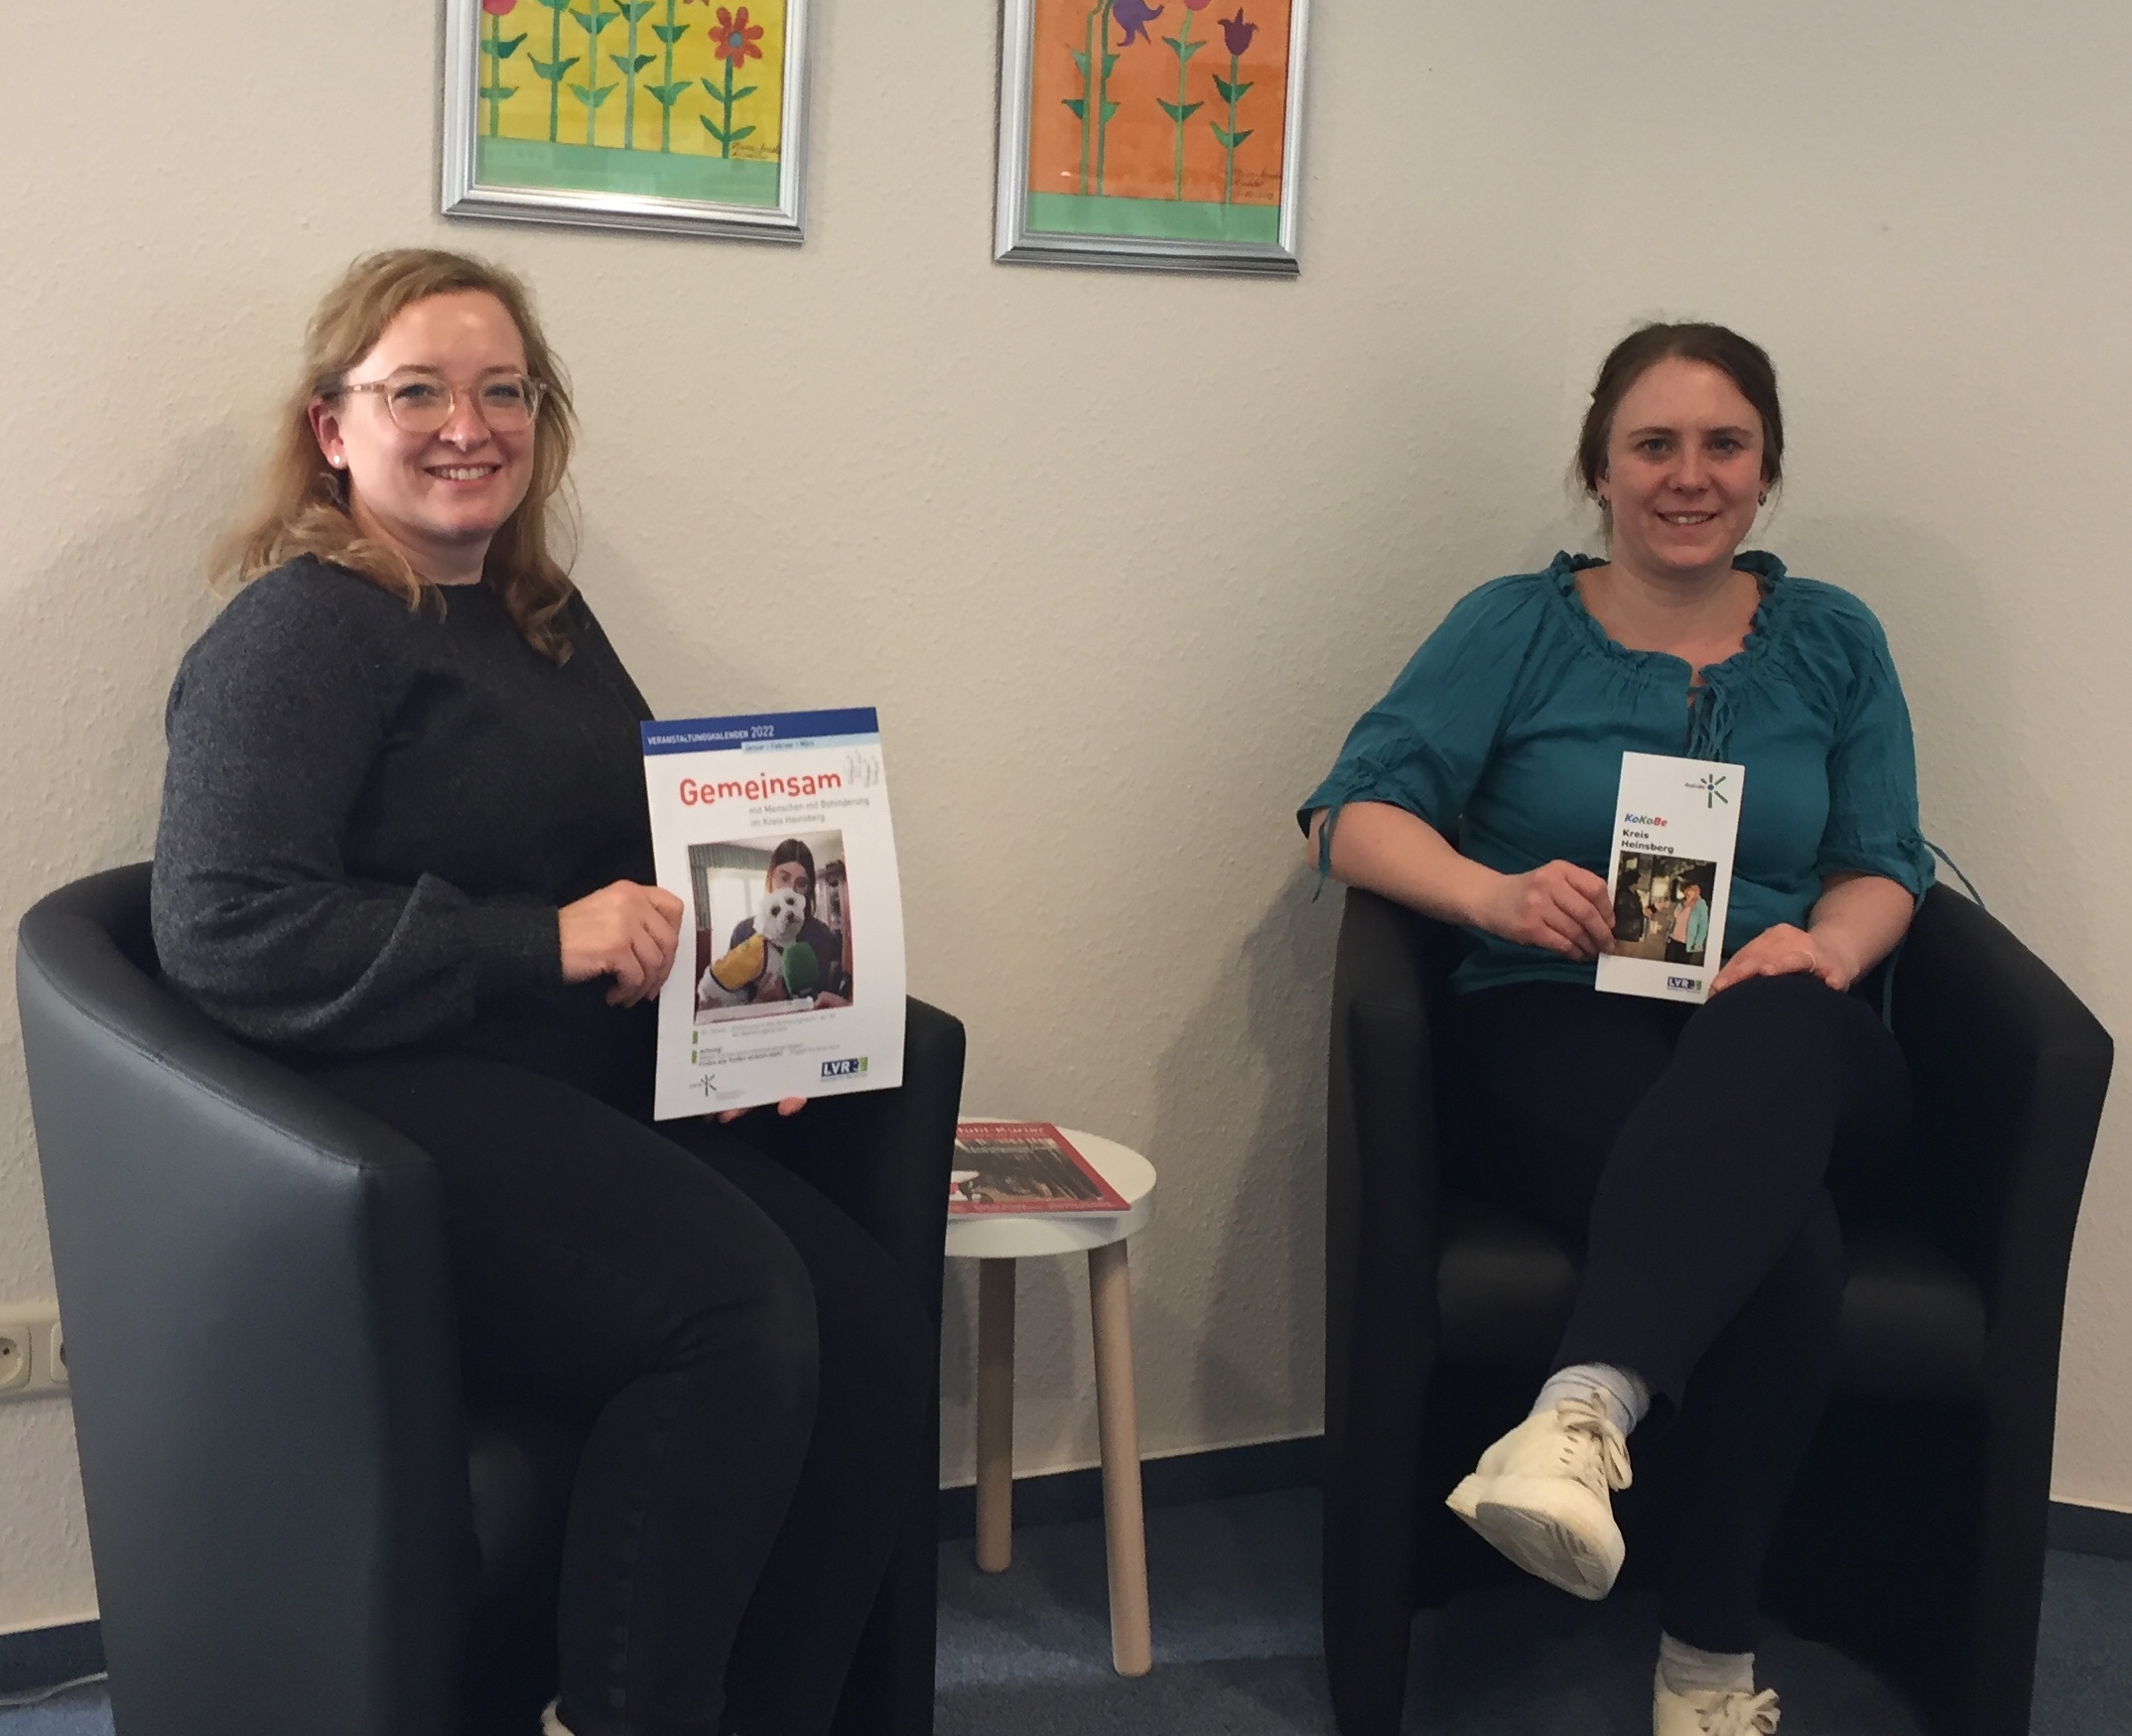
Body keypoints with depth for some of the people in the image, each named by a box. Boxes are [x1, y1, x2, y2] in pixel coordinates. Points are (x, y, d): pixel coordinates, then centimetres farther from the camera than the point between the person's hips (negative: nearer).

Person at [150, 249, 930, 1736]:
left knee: (880, 1334, -17)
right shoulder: (306, 628, -3)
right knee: (740, 1306, -31)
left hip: (596, 1100, 8)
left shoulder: (543, 619, 21)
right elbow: (224, 933, -16)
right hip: (390, 1107, -7)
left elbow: (642, 865, 31)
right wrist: (544, 943, -18)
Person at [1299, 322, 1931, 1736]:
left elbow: (1883, 864, 13)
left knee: (1769, 1032, -41)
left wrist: (1827, 947, -12)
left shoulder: (1833, 642, 19)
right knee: (1785, 1241, -36)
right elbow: (1355, 813, 1)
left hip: (1792, 1050, 2)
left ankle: (1590, 1410, -54)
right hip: (1559, 1034, -2)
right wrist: (1498, 892, -21)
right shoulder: (1517, 629, 11)